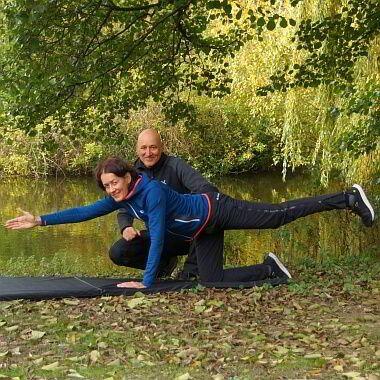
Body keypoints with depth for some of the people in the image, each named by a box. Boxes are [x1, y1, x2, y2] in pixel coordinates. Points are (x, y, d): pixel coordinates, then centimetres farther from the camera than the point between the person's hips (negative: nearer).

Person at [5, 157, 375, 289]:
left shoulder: (151, 191, -29)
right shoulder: (120, 199, -5)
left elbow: (158, 236, -33)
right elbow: (86, 211, -2)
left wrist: (146, 281, -33)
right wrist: (42, 219, -8)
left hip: (215, 211, -8)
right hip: (203, 233, 8)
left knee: (278, 215, -7)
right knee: (212, 279, 4)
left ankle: (349, 198, 2)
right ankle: (269, 269, 20)